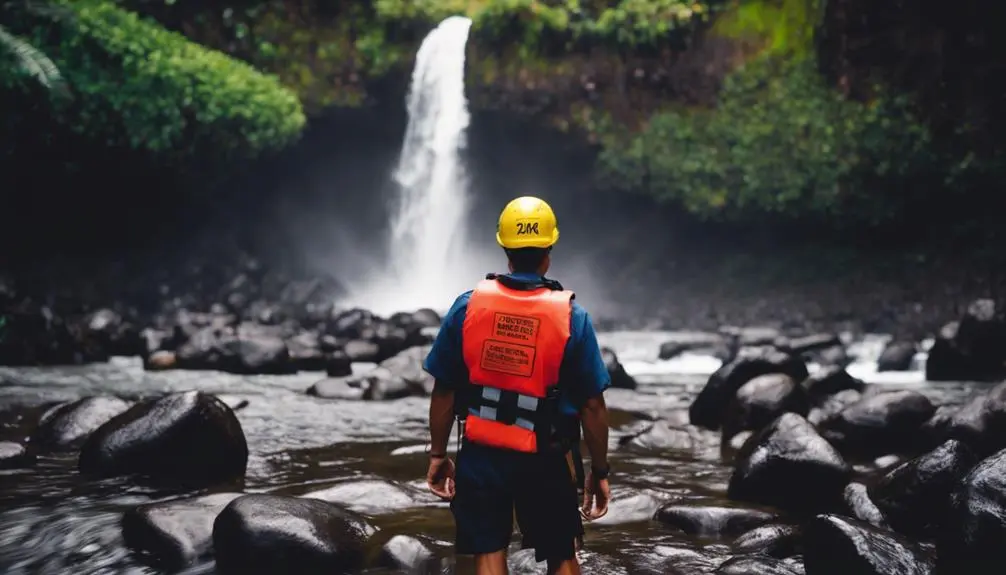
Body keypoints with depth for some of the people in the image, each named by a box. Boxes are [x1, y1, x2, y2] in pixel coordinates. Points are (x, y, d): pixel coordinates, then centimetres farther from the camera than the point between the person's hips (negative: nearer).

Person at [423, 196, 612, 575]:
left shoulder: (467, 306, -6)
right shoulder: (571, 317, -10)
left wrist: (438, 455, 9)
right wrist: (599, 471, 2)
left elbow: (443, 392, -2)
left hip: (480, 456, 2)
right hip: (542, 461, -1)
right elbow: (592, 406, -9)